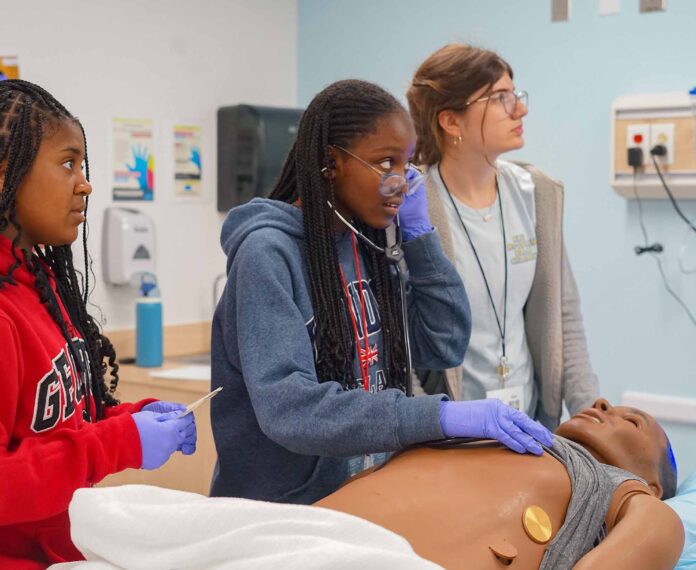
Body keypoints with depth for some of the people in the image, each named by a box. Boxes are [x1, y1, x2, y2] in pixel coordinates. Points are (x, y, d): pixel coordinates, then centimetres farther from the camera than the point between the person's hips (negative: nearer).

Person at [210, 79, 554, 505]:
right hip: (280, 507, -6)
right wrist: (437, 417, -33)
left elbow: (446, 346, 5)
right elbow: (287, 407, -27)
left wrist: (418, 233, -3)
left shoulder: (366, 246, 4)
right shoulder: (268, 253, -16)